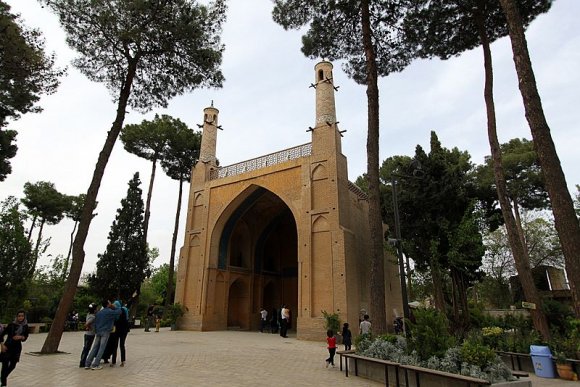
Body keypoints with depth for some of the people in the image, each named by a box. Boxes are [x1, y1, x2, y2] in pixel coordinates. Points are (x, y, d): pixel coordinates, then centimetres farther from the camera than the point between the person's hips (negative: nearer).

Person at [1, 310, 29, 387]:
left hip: (17, 348, 4)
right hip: (8, 347, -3)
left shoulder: (25, 326, -4)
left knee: (12, 365, 11)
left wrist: (21, 337, -16)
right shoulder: (11, 325, -14)